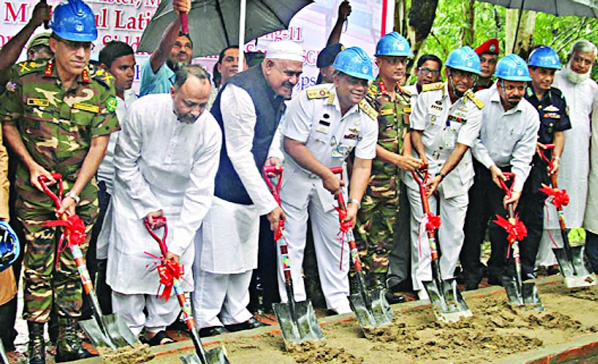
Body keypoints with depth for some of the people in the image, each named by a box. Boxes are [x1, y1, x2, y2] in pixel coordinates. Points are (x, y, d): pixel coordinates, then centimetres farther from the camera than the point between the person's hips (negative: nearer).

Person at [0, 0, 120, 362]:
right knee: (39, 267, 4)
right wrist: (31, 165, -5)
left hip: (82, 192, 1)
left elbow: (99, 144, -7)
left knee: (72, 267, 9)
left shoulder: (101, 85, -6)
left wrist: (74, 194, -13)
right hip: (36, 190, -1)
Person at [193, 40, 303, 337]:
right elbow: (240, 155, -25)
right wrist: (268, 203, -24)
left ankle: (236, 315, 27)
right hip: (222, 186, -9)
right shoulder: (241, 92, -24)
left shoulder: (280, 90, 4)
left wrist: (274, 155, 2)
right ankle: (206, 320, 11)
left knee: (245, 253, 15)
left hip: (250, 184, 9)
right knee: (217, 254, -3)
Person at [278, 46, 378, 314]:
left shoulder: (368, 117, -10)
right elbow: (293, 145, -23)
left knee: (336, 238, 10)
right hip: (295, 175, -4)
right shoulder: (310, 99, -24)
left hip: (331, 178, 5)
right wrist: (326, 175, -21)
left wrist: (354, 203, -21)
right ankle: (294, 303, 10)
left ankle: (338, 299, 25)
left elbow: (362, 165, -9)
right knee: (292, 242, -1)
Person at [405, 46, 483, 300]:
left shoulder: (474, 107, -5)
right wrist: (422, 154, -18)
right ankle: (422, 281, 6)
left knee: (453, 230, 4)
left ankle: (445, 280, 17)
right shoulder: (428, 94, -4)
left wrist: (440, 176, -22)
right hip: (422, 168, -1)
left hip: (455, 173, 1)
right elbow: (415, 130, 1)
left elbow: (462, 146, -12)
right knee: (422, 226, -1)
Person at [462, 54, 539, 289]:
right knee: (474, 221, -1)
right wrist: (490, 165, -12)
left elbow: (523, 156, -9)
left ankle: (498, 270, 21)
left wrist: (517, 189, -19)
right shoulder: (479, 100, -13)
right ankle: (471, 271, 13)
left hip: (506, 172, 2)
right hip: (477, 169, -1)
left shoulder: (530, 114, -7)